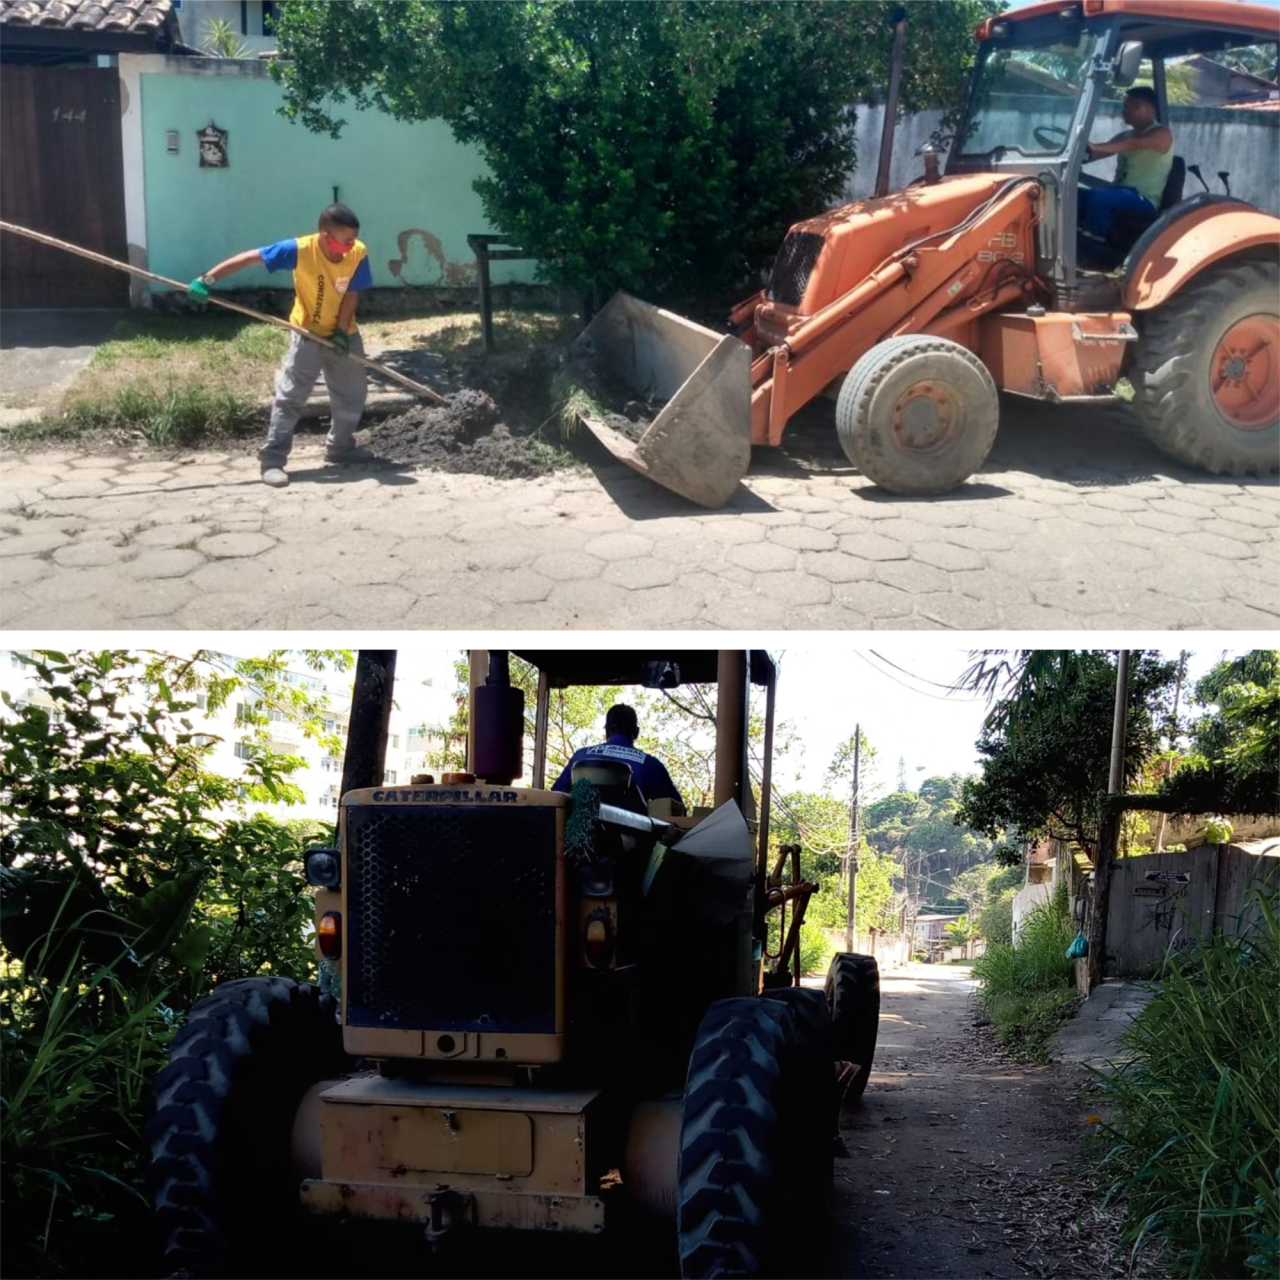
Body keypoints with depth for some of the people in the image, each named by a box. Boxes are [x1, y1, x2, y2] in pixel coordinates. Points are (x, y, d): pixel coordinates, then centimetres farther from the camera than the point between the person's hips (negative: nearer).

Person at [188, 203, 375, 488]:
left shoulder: (358, 254, -19)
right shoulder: (300, 250, -26)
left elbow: (351, 296, -11)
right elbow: (250, 257, -24)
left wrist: (341, 332, -17)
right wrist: (208, 278, -28)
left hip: (344, 334, 4)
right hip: (309, 334, -4)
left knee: (351, 396, 13)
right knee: (290, 397, -7)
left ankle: (340, 448, 33)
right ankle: (272, 459, -6)